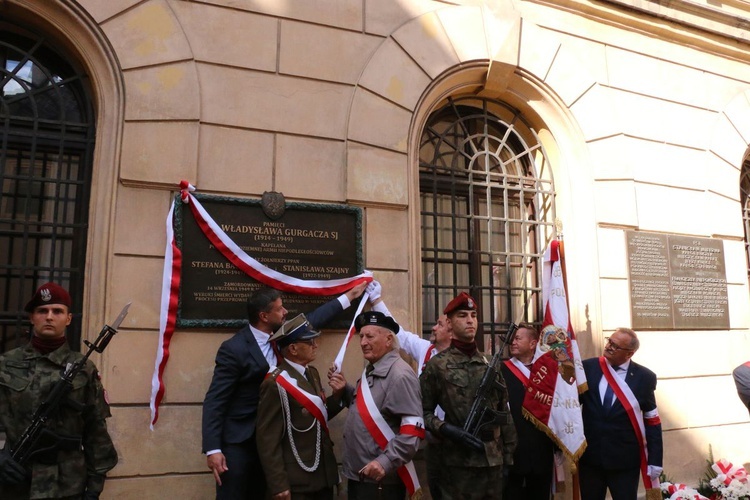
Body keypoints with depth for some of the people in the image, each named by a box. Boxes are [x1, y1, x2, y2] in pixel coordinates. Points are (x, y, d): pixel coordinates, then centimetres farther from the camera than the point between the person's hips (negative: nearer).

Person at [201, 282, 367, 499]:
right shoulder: (234, 349, -20)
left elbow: (311, 320, 14)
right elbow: (214, 401, -18)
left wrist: (349, 296, 19)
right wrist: (213, 449, -23)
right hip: (238, 441, -7)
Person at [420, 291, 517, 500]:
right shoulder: (436, 365, -5)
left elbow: (504, 414, 12)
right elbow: (423, 412, -5)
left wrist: (509, 456, 9)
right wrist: (447, 430, -20)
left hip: (494, 461, 5)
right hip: (458, 464, -4)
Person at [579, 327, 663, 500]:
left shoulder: (644, 377, -5)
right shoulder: (587, 368, -3)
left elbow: (652, 422, -1)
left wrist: (654, 461, -3)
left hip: (625, 460, -1)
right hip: (589, 456, 2)